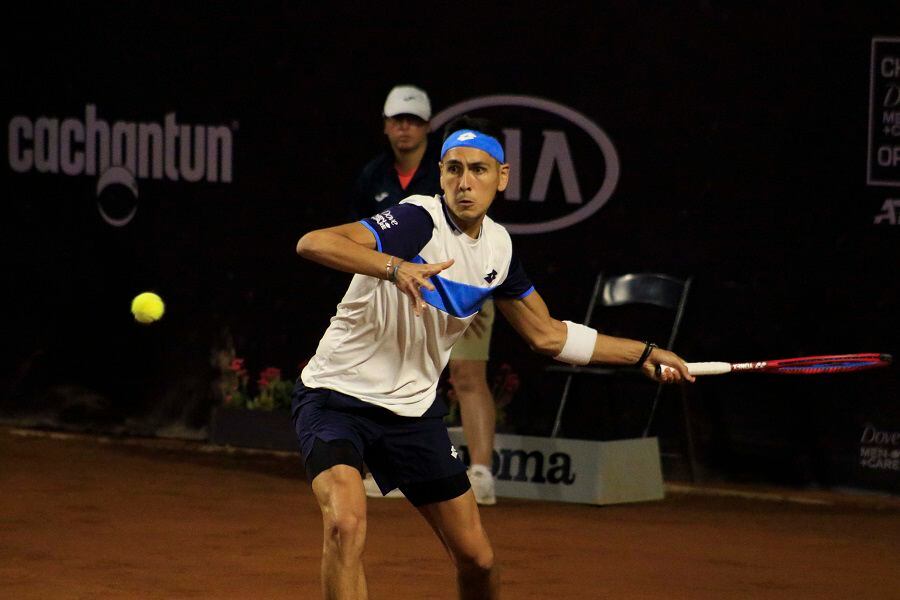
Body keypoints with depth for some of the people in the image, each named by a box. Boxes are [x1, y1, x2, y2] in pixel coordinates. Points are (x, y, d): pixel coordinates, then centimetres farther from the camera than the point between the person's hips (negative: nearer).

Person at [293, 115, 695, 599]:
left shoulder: (497, 246, 1)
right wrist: (394, 267, -51)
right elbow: (313, 244, -37)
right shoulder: (420, 221, -22)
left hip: (413, 409, 7)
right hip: (337, 394, -7)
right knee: (347, 523, -31)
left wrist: (644, 354, 15)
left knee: (477, 558, 9)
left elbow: (547, 335, 15)